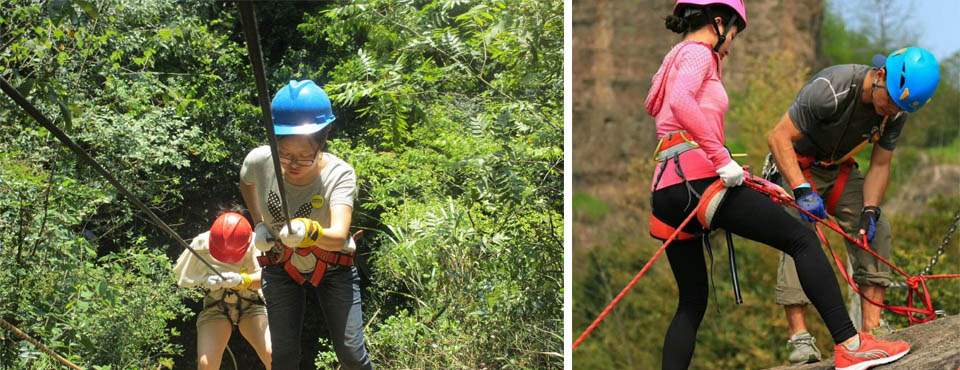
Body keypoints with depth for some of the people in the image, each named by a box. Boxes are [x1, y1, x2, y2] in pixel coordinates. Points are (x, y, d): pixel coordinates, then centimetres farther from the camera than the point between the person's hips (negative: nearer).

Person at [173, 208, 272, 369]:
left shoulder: (254, 244, -23)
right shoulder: (201, 243, -19)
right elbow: (183, 275, -6)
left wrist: (242, 280, -54)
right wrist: (205, 280, -28)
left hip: (251, 306, -1)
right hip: (215, 308, 1)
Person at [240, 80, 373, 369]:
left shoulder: (339, 174, -29)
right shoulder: (259, 161, -22)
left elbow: (339, 236, -45)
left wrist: (310, 232, -65)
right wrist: (259, 224, -4)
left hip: (333, 267, -2)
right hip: (280, 267, 2)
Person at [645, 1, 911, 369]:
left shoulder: (674, 59, 30)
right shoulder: (697, 52, 2)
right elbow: (680, 101, -21)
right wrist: (721, 159, -25)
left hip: (666, 193, 9)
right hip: (697, 178, -9)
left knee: (692, 302, 15)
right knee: (802, 239, -6)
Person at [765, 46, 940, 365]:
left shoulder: (897, 111, -15)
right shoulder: (832, 88, -34)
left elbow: (880, 165, -6)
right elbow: (779, 138, -32)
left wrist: (870, 211, -21)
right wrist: (803, 191, -41)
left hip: (841, 171, 6)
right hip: (796, 167, -5)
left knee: (877, 232, -12)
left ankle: (871, 329, -11)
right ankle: (799, 338, -25)